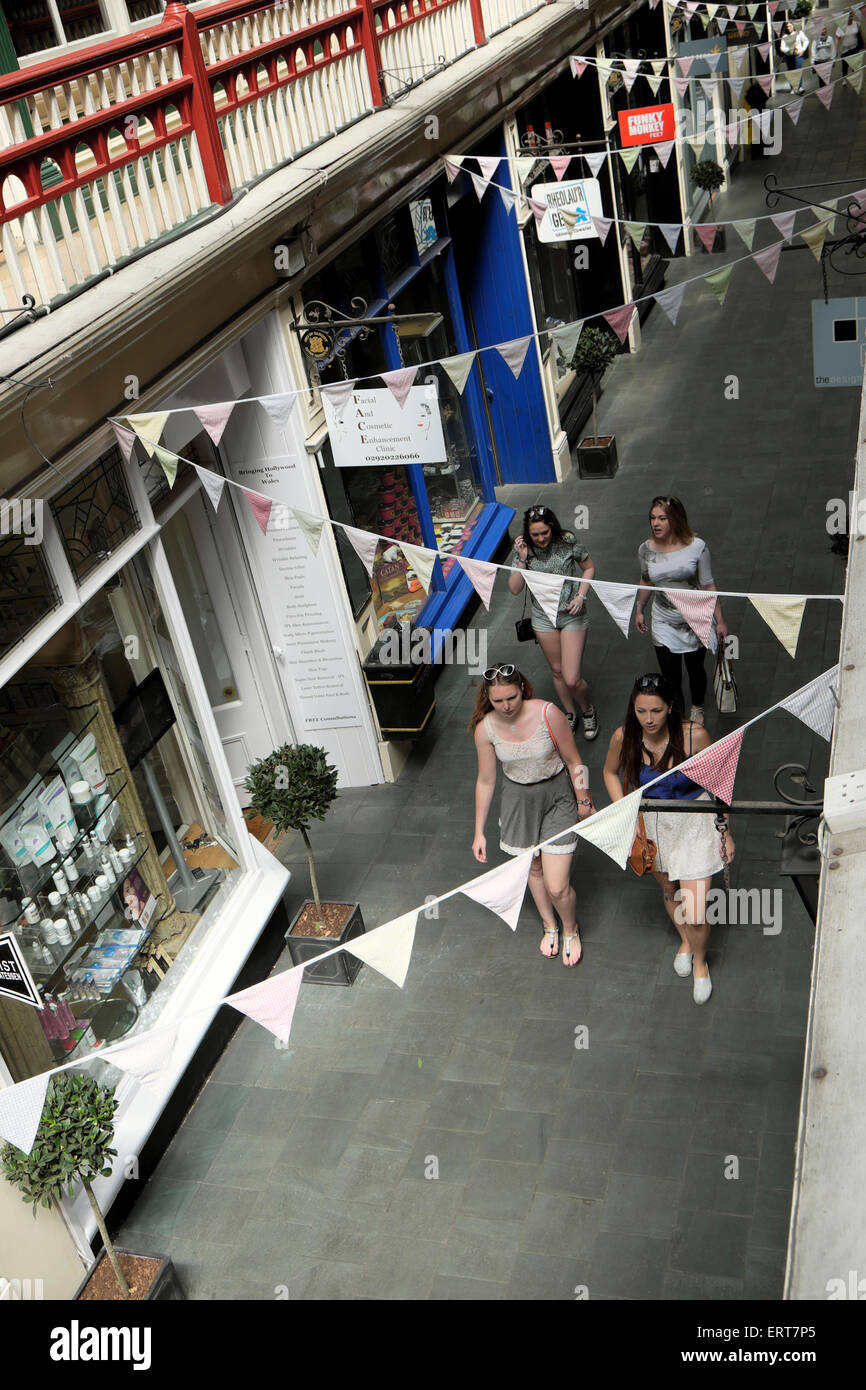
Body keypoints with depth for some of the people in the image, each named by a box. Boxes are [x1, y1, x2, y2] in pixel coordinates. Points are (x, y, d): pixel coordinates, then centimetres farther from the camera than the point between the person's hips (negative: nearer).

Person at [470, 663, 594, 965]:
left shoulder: (548, 714, -24)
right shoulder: (485, 729, -15)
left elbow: (573, 761, -9)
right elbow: (485, 782, -2)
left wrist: (584, 801, 2)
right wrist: (479, 832, 3)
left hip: (558, 796, -3)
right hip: (518, 799, 3)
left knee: (557, 887, -4)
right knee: (533, 868, 21)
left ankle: (570, 928, 30)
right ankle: (549, 925, 50)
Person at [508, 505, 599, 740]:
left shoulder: (568, 542, -15)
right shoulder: (524, 549, -9)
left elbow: (589, 568, 0)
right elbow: (515, 589, -10)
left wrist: (580, 596, -13)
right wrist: (522, 560, -22)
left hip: (572, 615, -3)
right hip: (543, 617, 3)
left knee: (572, 679, -7)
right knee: (557, 671, 17)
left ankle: (588, 711, 23)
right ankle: (570, 714, 40)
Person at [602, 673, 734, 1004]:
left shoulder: (694, 735, -24)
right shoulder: (624, 737, -18)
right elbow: (611, 772, 4)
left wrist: (725, 832, -2)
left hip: (693, 824, -3)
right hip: (650, 825, 3)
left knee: (694, 913, -4)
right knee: (668, 891, 25)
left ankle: (699, 961, 30)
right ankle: (684, 941, 57)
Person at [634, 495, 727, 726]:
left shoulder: (696, 547, -15)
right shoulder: (646, 549, -8)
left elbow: (708, 586, -8)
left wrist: (720, 620, -6)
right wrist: (639, 610, 19)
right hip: (664, 623, 1)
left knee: (695, 669, 19)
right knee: (670, 678, 1)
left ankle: (697, 709, 46)